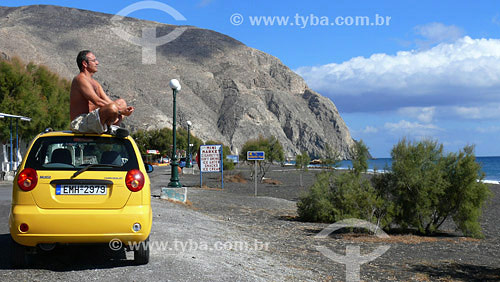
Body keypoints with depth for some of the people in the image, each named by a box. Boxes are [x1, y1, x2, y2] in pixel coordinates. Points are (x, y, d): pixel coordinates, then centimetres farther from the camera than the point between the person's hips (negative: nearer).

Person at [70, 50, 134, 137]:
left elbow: (108, 101, 15)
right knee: (112, 108, -35)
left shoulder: (95, 83, 20)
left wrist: (124, 109, -4)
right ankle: (109, 128, -6)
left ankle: (112, 127, -7)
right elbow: (97, 102, -20)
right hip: (79, 123, -10)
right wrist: (120, 110, -18)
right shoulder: (80, 79, -12)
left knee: (122, 102, 16)